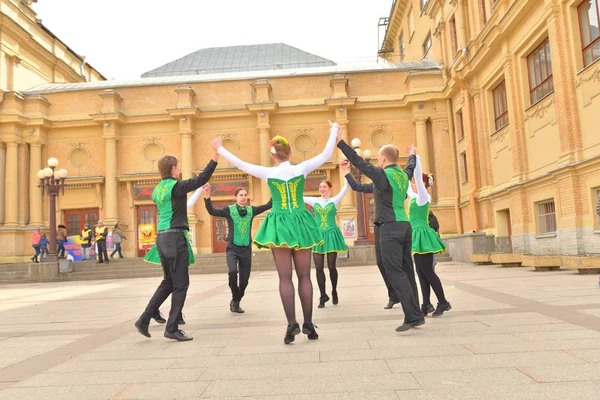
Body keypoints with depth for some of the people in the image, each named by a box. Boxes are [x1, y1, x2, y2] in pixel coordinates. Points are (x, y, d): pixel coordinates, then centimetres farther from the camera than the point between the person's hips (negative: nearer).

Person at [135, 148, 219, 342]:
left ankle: (144, 319, 16)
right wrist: (216, 152, -16)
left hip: (161, 238, 8)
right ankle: (172, 328, 3)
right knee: (180, 284, 0)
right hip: (175, 238, -8)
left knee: (168, 282, 19)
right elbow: (202, 179, -16)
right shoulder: (176, 186, -11)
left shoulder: (157, 190, 12)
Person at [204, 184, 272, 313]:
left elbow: (269, 205, 3)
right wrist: (207, 196, -33)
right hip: (232, 248, -3)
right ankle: (235, 299, -2)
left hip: (246, 249, 3)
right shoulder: (229, 210, -6)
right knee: (232, 271, -28)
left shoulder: (251, 210, 2)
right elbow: (212, 211, -19)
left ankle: (236, 302, 32)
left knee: (244, 280, 5)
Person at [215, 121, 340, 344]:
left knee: (285, 277, 2)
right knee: (304, 276, 7)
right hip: (301, 223, 1)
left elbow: (240, 164, 8)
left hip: (280, 225, -1)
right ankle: (308, 324, 10)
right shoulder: (301, 168, -2)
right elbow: (326, 154, 5)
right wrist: (334, 131, 19)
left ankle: (292, 324, -6)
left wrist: (220, 149, 22)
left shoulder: (268, 173, -2)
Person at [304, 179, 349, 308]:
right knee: (319, 268, -1)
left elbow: (345, 188, -5)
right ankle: (323, 296, 9)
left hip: (331, 234, -2)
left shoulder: (334, 200, 4)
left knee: (331, 266, 2)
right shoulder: (314, 201, 9)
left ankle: (334, 292, 24)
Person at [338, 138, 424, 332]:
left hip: (390, 227, -8)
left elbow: (358, 161, -9)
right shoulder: (403, 175, 14)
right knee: (407, 271, 10)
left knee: (395, 272, -7)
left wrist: (339, 142, -4)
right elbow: (410, 168, 37)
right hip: (405, 225, 8)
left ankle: (412, 316, -10)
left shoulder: (382, 174, -9)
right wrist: (413, 155, 58)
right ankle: (416, 315, 13)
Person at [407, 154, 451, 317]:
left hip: (422, 235, -9)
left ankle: (443, 303, 3)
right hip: (418, 235, 9)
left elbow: (418, 176, -18)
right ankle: (426, 305, 11)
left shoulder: (423, 196, -8)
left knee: (427, 272, -6)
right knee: (421, 273, 7)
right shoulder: (416, 197, 14)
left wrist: (416, 157, -16)